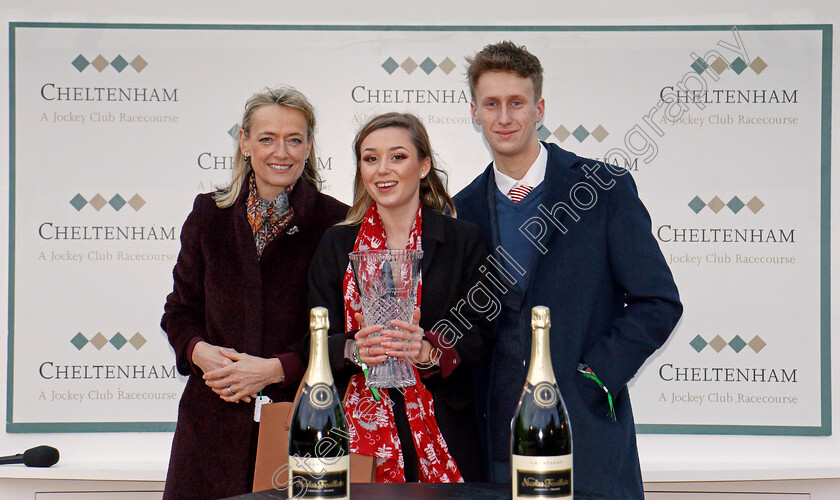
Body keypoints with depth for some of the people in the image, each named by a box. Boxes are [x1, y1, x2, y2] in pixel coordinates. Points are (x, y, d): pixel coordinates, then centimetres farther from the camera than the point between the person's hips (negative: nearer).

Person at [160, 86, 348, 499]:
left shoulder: (335, 223, -1)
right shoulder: (209, 215, 10)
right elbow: (179, 311, 15)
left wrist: (276, 369, -13)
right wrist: (199, 351, -6)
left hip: (300, 417, -2)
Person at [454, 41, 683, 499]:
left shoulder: (605, 188, -2)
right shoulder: (463, 210, 9)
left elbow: (658, 303, -3)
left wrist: (592, 377, -10)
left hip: (588, 434, -3)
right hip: (500, 437, 3)